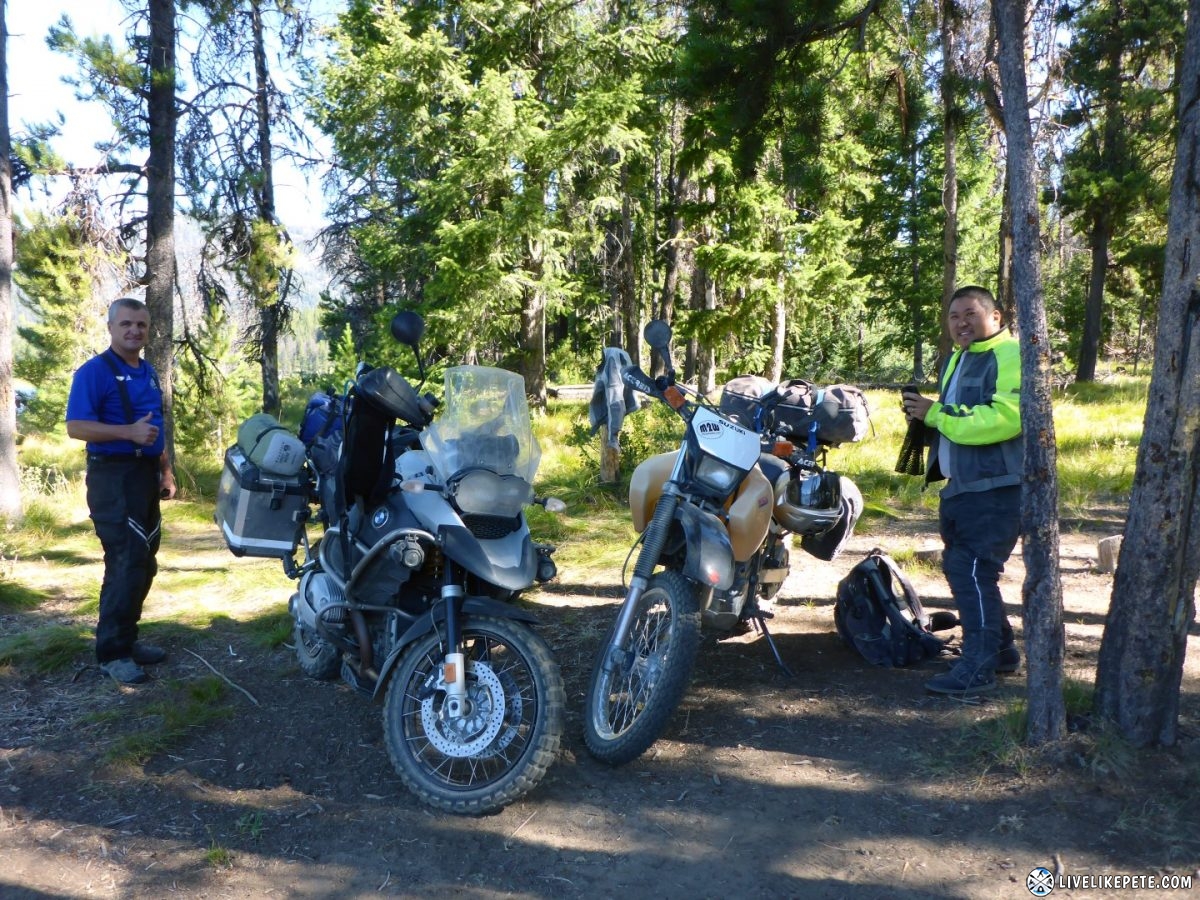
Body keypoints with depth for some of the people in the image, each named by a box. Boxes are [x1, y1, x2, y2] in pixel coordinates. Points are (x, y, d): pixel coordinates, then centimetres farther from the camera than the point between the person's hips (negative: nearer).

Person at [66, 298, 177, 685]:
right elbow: (75, 427, -19)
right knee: (125, 565, -11)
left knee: (144, 564, 12)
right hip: (114, 477, -9)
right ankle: (111, 652, -1)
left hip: (146, 474, 9)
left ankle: (127, 639, 23)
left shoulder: (149, 373, 15)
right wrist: (128, 432, -28)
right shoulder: (94, 371, -10)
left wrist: (166, 470, 18)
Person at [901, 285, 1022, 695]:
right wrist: (923, 413, 4)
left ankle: (978, 667, -5)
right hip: (960, 487, 10)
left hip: (997, 489, -10)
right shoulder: (957, 359, 20)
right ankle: (1002, 650, 30)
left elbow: (1004, 417, -27)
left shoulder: (1011, 356, -12)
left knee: (972, 572, -13)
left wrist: (936, 413, -21)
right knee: (961, 569, 16)